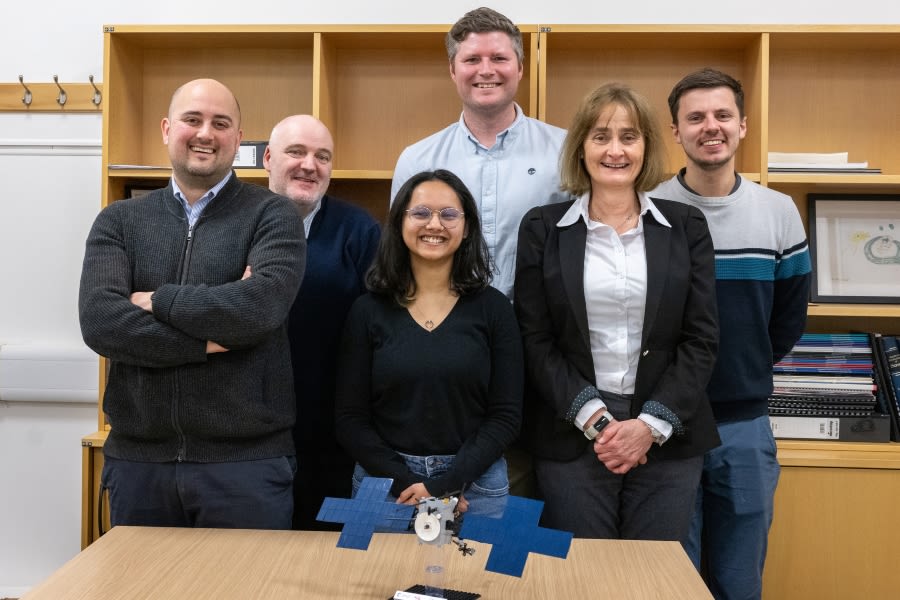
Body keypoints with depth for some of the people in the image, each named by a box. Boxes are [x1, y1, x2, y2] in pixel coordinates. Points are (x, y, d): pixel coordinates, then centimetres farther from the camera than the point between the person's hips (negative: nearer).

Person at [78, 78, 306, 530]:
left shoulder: (271, 216, -1)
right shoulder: (119, 221, 8)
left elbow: (262, 304, -19)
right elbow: (98, 321, -8)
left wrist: (156, 301, -8)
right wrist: (213, 339, -15)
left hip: (246, 459, -3)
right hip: (137, 458, 3)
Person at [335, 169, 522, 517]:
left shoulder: (492, 308, -2)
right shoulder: (368, 311, -1)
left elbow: (506, 416, -5)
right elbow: (350, 418, -2)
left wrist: (445, 486, -14)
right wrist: (406, 484, -13)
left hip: (475, 484, 0)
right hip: (384, 481, 1)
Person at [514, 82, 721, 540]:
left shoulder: (686, 227, 5)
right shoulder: (542, 228, 2)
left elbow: (701, 339, 2)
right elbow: (535, 340, -1)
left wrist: (651, 425, -9)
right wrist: (594, 418, -11)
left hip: (666, 440, 1)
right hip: (570, 438, -1)